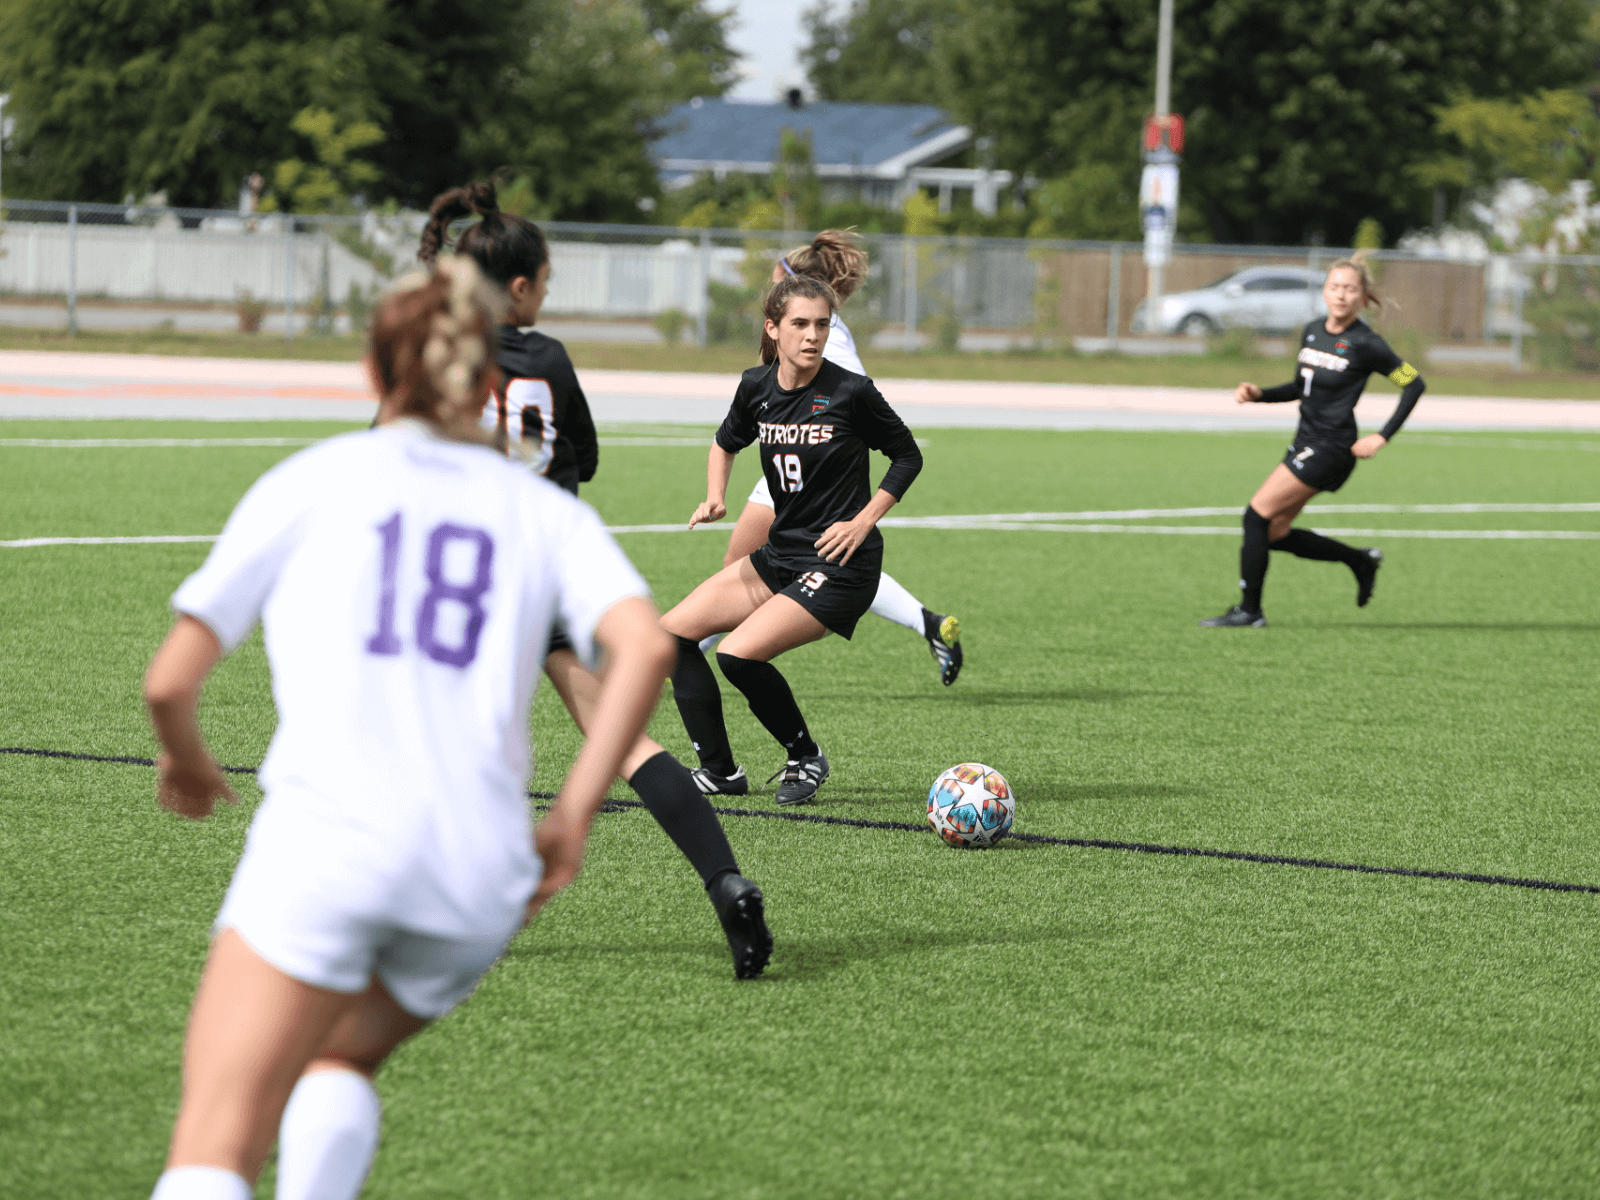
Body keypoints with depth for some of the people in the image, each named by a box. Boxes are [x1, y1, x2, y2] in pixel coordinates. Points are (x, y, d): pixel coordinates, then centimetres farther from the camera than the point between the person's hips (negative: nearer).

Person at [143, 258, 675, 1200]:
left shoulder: (309, 480, 12)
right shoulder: (546, 512, 17)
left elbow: (171, 680, 8)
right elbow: (646, 645, -2)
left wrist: (187, 763, 29)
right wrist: (573, 819, 4)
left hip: (326, 834, -3)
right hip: (482, 871, 3)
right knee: (338, 1064, 31)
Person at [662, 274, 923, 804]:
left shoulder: (851, 392, -13)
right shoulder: (756, 387, 2)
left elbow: (908, 456, 1)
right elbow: (726, 442, 23)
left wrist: (862, 522, -8)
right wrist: (715, 497, 5)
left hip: (840, 564, -7)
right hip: (780, 555, 7)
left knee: (739, 652, -22)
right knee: (673, 632, 2)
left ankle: (805, 757, 1)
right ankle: (719, 771, 8)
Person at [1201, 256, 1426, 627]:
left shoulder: (1364, 343, -13)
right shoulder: (1312, 331, 9)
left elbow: (1414, 383, -7)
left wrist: (1383, 437, -11)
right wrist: (1259, 395, 4)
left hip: (1331, 449, -8)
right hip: (1306, 442, 8)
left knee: (1257, 515, -12)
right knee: (1274, 535, 8)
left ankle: (1249, 610, -3)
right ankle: (1360, 560, 25)